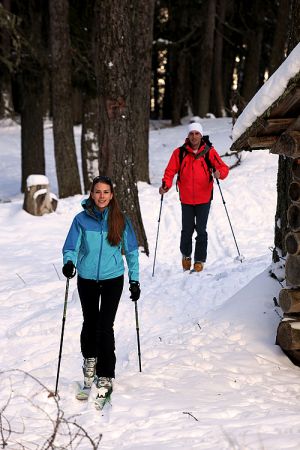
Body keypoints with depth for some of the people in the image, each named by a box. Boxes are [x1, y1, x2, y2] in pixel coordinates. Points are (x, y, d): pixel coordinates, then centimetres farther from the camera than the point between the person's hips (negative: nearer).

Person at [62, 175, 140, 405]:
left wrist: (135, 280, 4)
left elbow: (132, 251, 4)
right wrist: (69, 262, -30)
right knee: (90, 323, 15)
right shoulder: (81, 219, -5)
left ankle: (106, 377, 0)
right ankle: (90, 360, 42)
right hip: (87, 279, 1)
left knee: (105, 327, -8)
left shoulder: (121, 220, -4)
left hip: (113, 279, -1)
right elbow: (71, 247, -8)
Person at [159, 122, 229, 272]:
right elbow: (170, 171, 1)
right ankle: (186, 255, 31)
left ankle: (200, 260, 12)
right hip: (186, 199, 1)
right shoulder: (180, 152, 0)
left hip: (204, 198, -1)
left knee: (201, 230, 1)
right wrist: (166, 185, -16)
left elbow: (223, 167, -4)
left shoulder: (209, 152, -2)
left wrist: (219, 173, -27)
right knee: (187, 230, 8)